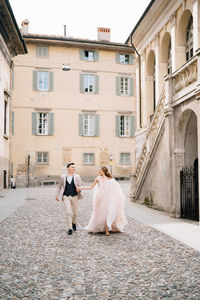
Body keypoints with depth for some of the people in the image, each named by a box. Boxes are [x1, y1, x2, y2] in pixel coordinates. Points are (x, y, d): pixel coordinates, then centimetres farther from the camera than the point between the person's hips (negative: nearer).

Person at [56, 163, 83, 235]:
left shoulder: (77, 176, 3)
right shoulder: (63, 176, 3)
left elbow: (80, 185, 3)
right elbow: (59, 187, 12)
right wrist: (57, 195, 6)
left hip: (74, 197, 1)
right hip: (66, 197, -1)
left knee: (75, 213, 10)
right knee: (68, 213, -9)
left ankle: (74, 223, 39)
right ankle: (70, 229, 0)